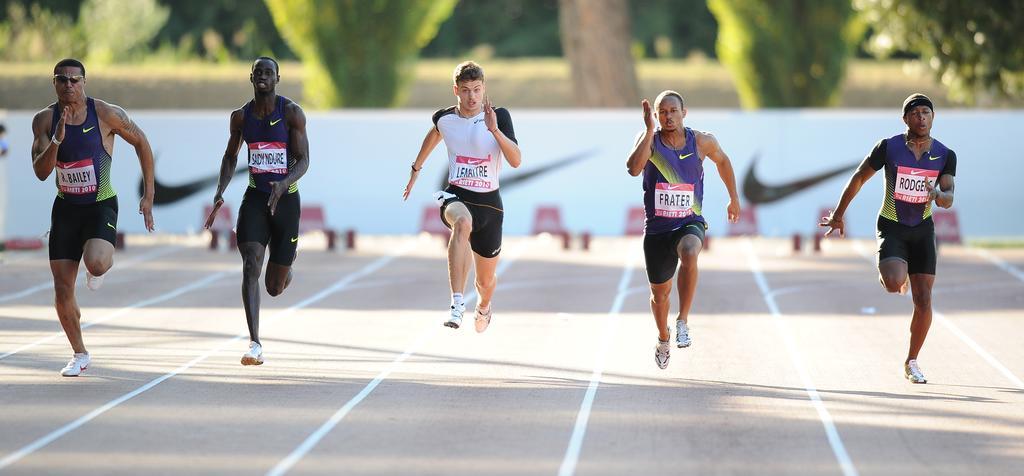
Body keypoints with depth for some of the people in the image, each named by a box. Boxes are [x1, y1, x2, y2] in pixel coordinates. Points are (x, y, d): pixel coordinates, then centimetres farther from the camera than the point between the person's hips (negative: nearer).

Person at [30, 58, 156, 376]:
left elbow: (141, 143, 1)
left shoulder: (106, 114, -12)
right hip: (65, 208, 3)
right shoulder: (44, 120, -4)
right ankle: (79, 355, 19)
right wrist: (57, 138, -28)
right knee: (62, 290, -1)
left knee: (96, 264, -31)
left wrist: (149, 196, 0)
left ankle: (100, 269, 9)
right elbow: (41, 172, -12)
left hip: (101, 205, -3)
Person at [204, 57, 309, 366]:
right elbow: (231, 156, 17)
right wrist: (220, 193, 3)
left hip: (286, 198, -2)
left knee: (275, 288, 6)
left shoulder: (292, 113, -8)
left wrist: (283, 184, -29)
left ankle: (286, 265, 47)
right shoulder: (241, 116, 2)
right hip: (255, 198, 2)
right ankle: (255, 344, -25)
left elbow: (303, 160, -10)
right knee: (251, 266, -21)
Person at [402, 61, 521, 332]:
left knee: (486, 281, 14)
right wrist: (416, 169, 34)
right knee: (463, 222, -41)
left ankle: (484, 307, 54)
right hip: (456, 197, -1)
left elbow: (516, 161, -18)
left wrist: (494, 129, -29)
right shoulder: (444, 118, 0)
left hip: (489, 202, 1)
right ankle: (457, 302, -47)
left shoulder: (499, 116, -8)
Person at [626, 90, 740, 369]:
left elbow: (722, 161, 18)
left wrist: (733, 199, 24)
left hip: (690, 223, -1)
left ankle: (683, 322, -28)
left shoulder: (702, 142, -4)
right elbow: (634, 169, -28)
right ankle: (663, 338, 45)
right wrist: (649, 130, -30)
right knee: (660, 293, 14)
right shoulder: (649, 140, -8)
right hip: (656, 228, 1)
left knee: (689, 253, -37)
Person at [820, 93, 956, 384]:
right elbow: (859, 178, 2)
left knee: (923, 301, -2)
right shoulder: (889, 147, -9)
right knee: (894, 283, -29)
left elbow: (948, 199, -7)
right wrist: (838, 215, 7)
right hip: (891, 227, -3)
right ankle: (892, 273, 12)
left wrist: (938, 194, -31)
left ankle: (911, 362, 16)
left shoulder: (945, 156, -2)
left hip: (922, 230, 3)